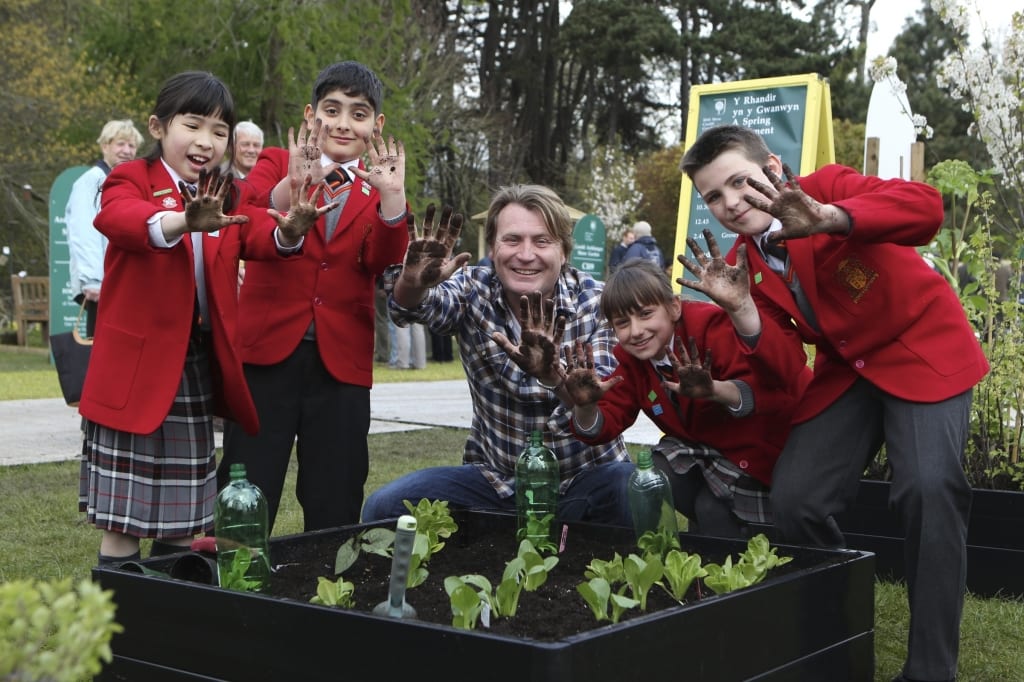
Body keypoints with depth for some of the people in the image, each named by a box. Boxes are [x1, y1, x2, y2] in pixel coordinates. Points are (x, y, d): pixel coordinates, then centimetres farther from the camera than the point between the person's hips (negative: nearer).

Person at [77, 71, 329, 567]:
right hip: (136, 364, -5)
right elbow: (117, 217, -29)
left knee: (181, 510, 14)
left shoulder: (224, 197, 11)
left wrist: (286, 231, -35)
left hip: (200, 365, 5)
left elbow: (257, 236, -9)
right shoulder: (132, 180, -4)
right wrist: (180, 222, -51)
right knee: (124, 519, 1)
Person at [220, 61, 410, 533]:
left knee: (335, 508, 8)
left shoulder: (376, 191, 13)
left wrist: (392, 197, -21)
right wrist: (289, 188, -34)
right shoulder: (276, 164, 7)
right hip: (267, 351, -2)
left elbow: (384, 266, -6)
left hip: (341, 364, 2)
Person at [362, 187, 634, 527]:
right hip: (496, 477, 2)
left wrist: (557, 375, -47)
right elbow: (411, 307, -27)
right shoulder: (474, 289, -5)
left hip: (586, 477, -1)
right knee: (384, 507, -17)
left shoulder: (596, 302, -10)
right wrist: (412, 282, -52)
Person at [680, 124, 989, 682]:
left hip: (921, 350, -5)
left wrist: (829, 218, -52)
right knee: (793, 500, -5)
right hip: (843, 369, 6)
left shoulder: (827, 186, -18)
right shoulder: (743, 265, -3)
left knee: (928, 486, -25)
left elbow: (925, 207, -37)